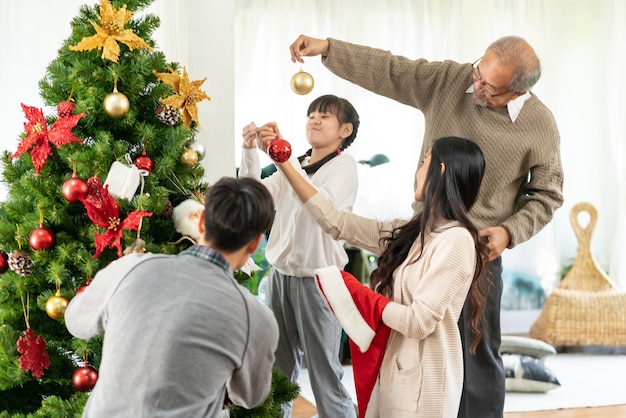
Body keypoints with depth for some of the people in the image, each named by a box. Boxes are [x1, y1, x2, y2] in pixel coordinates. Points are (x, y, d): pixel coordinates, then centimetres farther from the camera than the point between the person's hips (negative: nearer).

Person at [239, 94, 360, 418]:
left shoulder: (344, 165, -6)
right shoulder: (295, 164, 15)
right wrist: (250, 151, -7)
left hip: (317, 278, -6)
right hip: (280, 273, 6)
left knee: (324, 370, -3)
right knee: (279, 365, 11)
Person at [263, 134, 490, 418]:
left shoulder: (456, 241, -18)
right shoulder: (410, 232, 6)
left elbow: (419, 322, -21)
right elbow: (336, 222, 7)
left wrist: (360, 296, -9)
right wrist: (283, 163, 8)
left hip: (422, 382, -7)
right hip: (391, 371, 7)